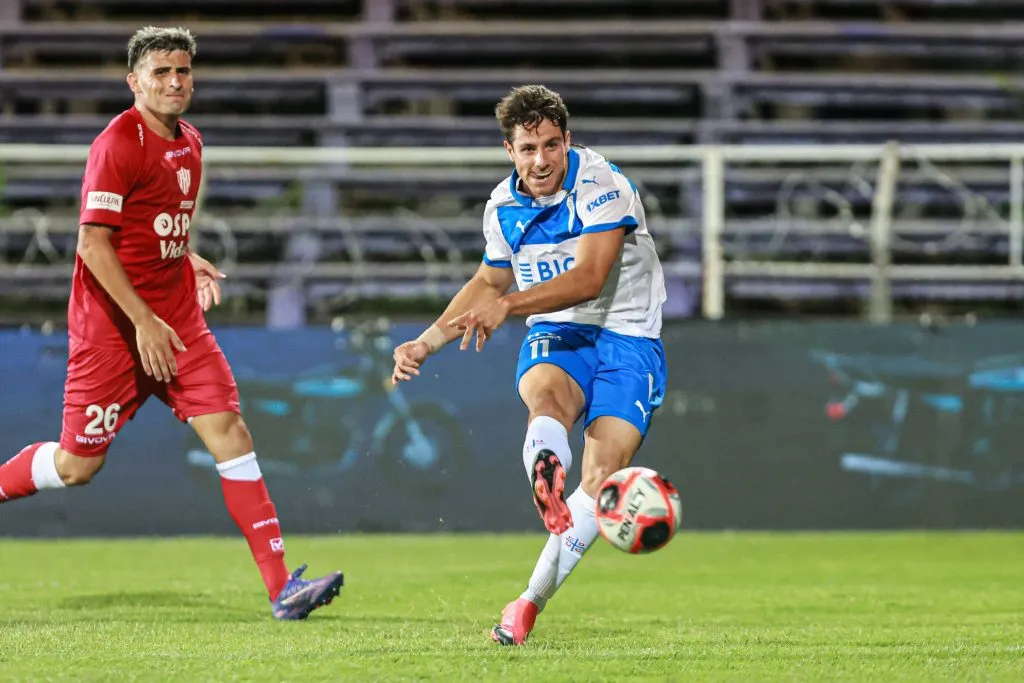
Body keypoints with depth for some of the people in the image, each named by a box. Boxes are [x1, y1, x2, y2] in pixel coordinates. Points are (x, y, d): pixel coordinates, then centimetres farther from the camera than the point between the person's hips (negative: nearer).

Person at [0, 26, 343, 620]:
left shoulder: (189, 142, 11)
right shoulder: (117, 144, -14)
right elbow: (93, 243, -18)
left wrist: (189, 259, 7)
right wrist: (143, 321, -20)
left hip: (177, 320, 6)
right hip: (112, 322, -6)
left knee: (229, 430, -8)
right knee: (78, 464, -1)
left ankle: (282, 587, -12)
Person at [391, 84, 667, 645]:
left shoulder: (601, 185, -14)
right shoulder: (503, 206, 6)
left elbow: (588, 278, -25)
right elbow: (490, 282, 24)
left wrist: (507, 305, -33)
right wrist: (427, 342, 18)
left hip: (626, 339, -3)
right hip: (554, 336, 3)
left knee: (602, 477, -21)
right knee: (546, 395, -36)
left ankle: (532, 600, -11)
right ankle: (548, 487, -70)